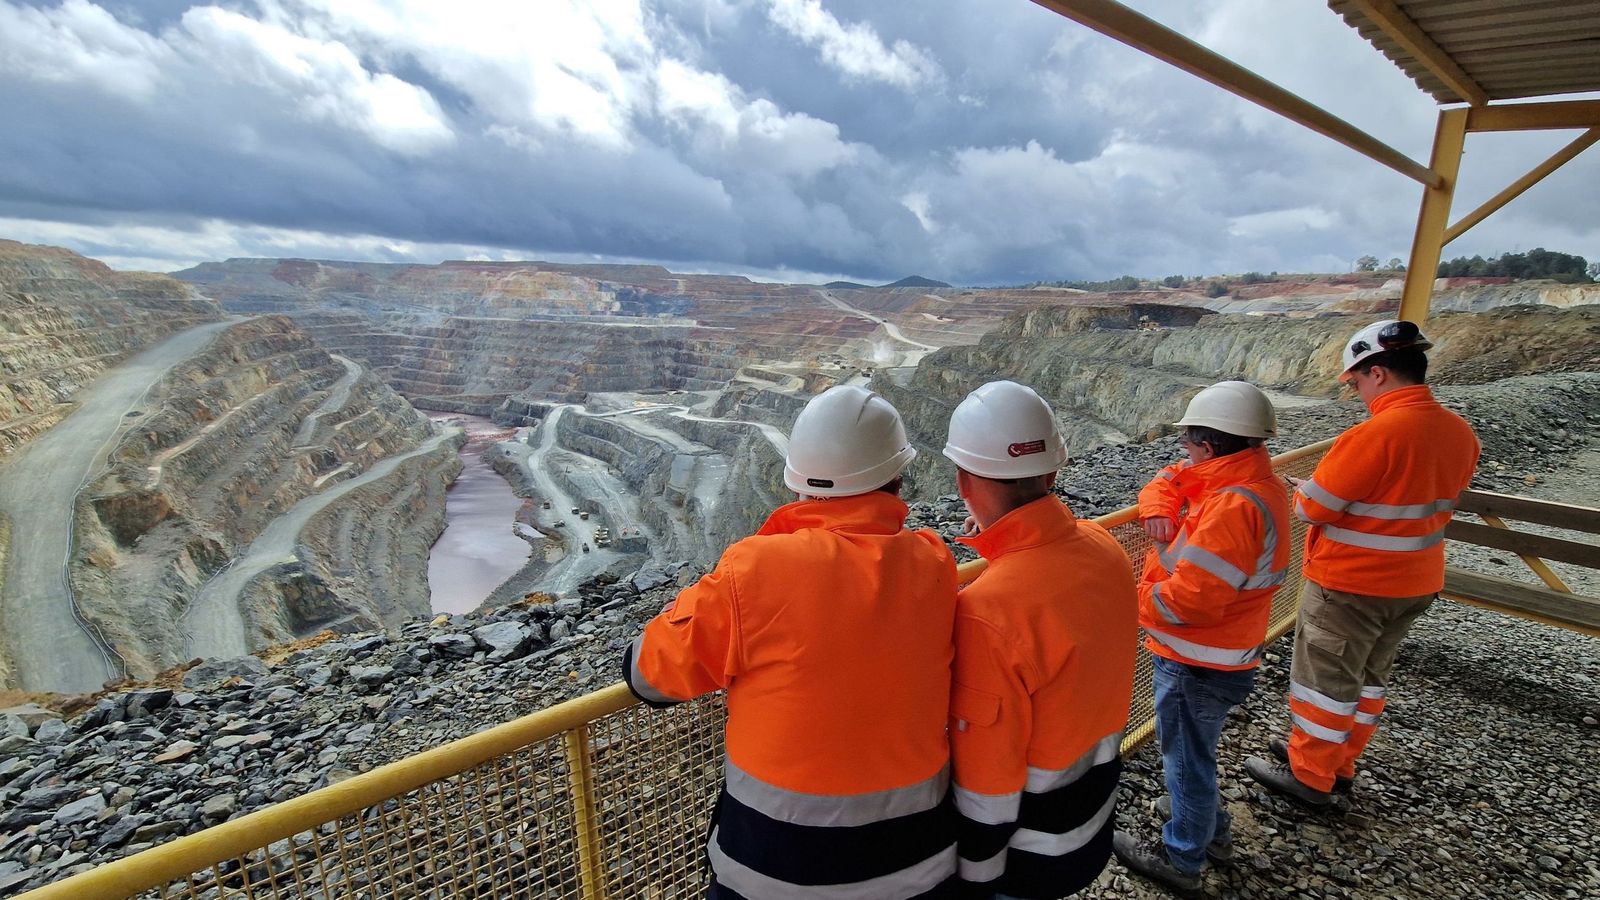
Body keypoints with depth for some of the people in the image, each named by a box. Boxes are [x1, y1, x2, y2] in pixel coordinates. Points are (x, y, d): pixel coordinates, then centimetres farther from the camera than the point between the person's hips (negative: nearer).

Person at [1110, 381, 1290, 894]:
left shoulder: (1233, 506, -29)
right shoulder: (1248, 481, 2)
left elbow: (1191, 596, -32)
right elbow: (1171, 480, 11)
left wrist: (1138, 603, -15)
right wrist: (1157, 510, -10)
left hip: (1197, 663, -9)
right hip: (1211, 654, 9)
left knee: (1186, 756, 11)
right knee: (1191, 748, 28)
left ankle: (1181, 860, 31)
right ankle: (1209, 825, 49)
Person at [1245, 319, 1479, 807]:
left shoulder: (1375, 433, -26)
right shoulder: (1460, 432, 0)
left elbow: (1315, 508, -21)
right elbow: (1429, 498, 13)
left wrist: (1302, 488, 0)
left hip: (1350, 585, -8)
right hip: (1415, 582, 8)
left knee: (1325, 677, 7)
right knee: (1369, 675, 21)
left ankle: (1309, 777, 22)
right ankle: (1339, 762, 37)